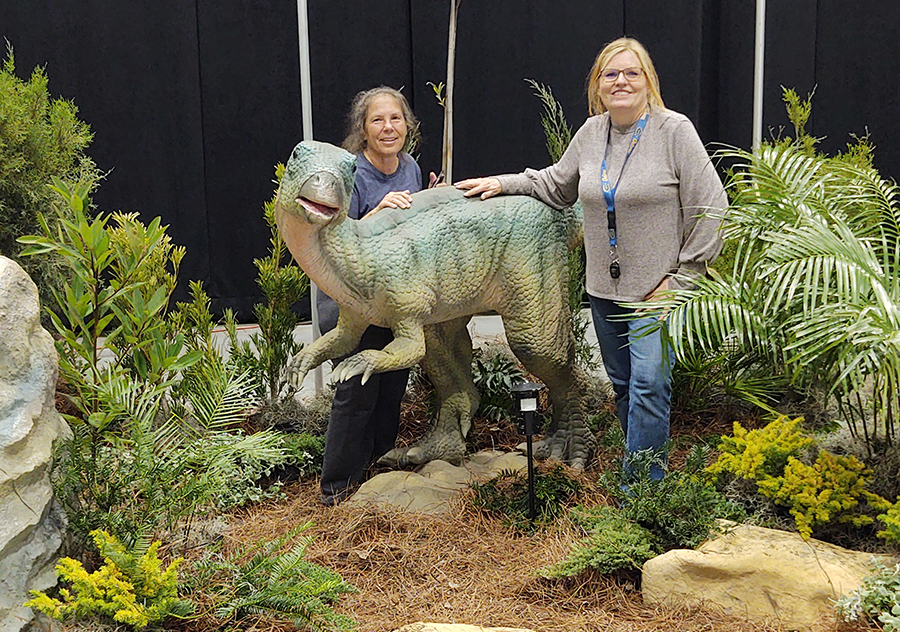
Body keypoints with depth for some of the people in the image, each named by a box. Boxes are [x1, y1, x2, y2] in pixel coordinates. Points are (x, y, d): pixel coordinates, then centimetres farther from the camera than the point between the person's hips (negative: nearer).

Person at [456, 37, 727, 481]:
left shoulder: (673, 130, -9)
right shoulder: (591, 133, 7)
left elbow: (710, 209, -9)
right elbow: (557, 185, 26)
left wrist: (681, 279, -10)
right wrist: (503, 183, 17)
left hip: (657, 290, -6)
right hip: (604, 287, 6)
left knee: (648, 383, -13)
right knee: (622, 384, 13)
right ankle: (647, 464, 27)